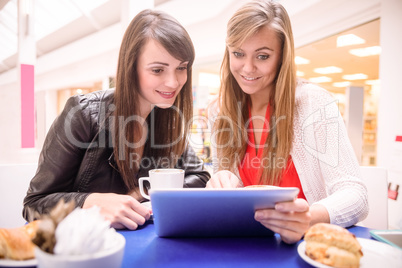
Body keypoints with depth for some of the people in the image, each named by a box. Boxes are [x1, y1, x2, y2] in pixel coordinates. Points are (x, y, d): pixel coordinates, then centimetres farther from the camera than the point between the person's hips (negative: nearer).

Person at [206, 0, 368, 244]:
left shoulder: (315, 103, -11)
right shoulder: (220, 111, 0)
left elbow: (356, 195, -16)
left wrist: (310, 217, -36)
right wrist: (222, 181, -18)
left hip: (310, 241, -3)